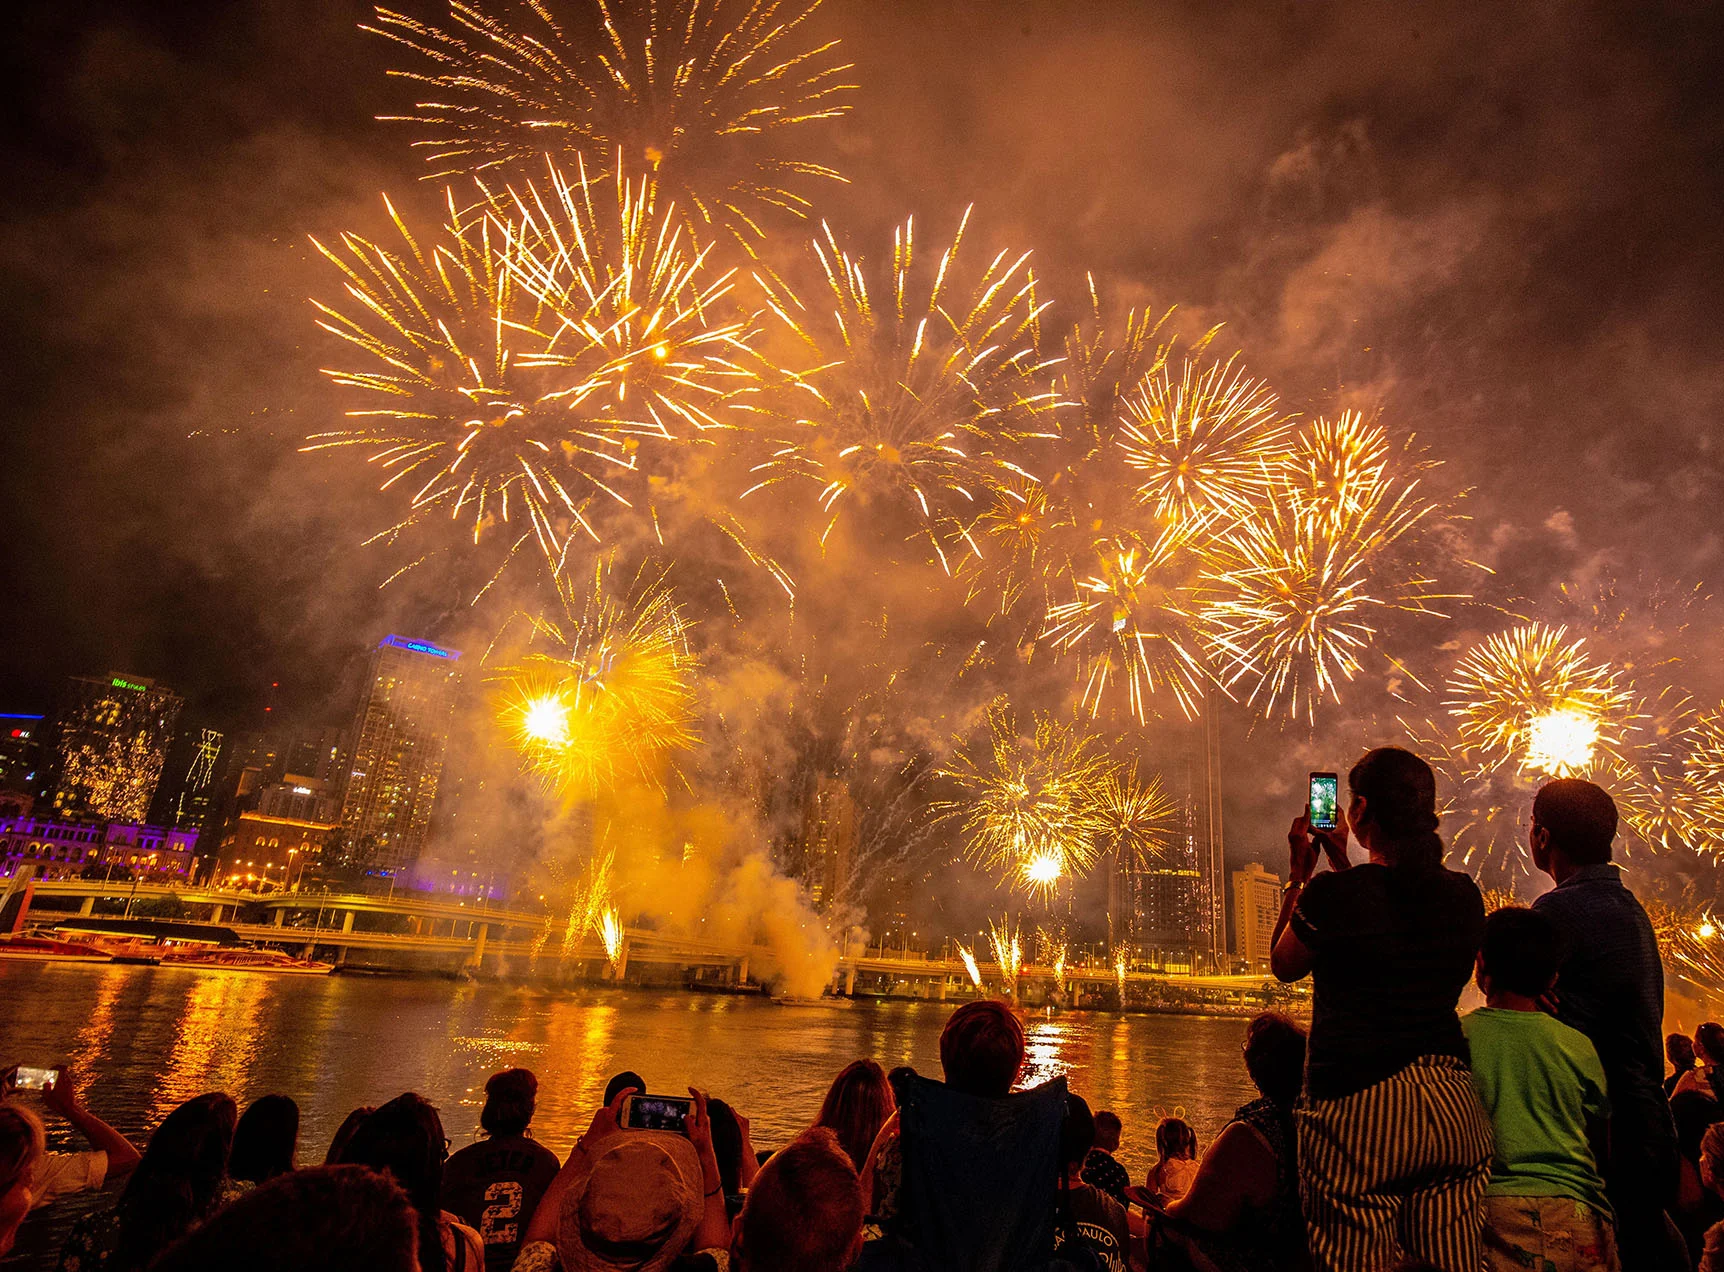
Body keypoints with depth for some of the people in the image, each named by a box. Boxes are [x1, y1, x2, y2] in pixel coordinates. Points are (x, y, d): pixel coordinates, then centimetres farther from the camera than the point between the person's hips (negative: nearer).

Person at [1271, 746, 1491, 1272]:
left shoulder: (1335, 893, -13)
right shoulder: (1463, 895, 3)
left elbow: (1284, 964, 6)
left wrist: (1299, 875, 14)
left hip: (1358, 1107, -5)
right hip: (1452, 1109, 6)